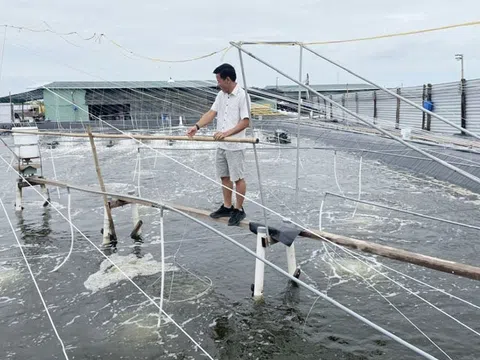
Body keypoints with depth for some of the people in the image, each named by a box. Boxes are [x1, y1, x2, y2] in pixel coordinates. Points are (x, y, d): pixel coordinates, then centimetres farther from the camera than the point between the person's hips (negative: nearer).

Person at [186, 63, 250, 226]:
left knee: (238, 178, 4)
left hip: (235, 146, -8)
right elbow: (211, 113, 3)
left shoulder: (242, 96, -15)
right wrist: (197, 126, -12)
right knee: (224, 176, 15)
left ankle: (239, 210, 16)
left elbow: (245, 122, -19)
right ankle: (227, 207, 28)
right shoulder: (221, 95, 8)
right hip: (221, 145, 8)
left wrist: (227, 133, -27)